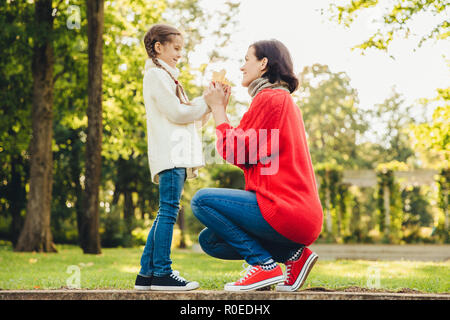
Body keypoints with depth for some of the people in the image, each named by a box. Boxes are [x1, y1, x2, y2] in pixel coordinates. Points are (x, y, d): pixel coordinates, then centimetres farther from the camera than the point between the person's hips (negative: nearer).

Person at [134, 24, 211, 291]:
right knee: (169, 211, -11)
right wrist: (207, 102, -4)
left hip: (177, 156, 10)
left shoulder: (166, 76, 28)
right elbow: (176, 113, -12)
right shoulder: (156, 75, -3)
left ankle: (146, 274, 10)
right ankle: (162, 273, -11)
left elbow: (192, 117, 24)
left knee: (166, 213, 8)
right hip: (170, 154, -10)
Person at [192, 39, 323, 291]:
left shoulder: (270, 98, -10)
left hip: (285, 211, -10)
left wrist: (218, 108, -1)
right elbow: (249, 158, 19)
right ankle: (294, 255, 8)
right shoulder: (284, 100, 21)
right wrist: (222, 108, 19)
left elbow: (235, 152, -11)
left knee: (202, 200, -11)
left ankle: (265, 265, -10)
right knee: (210, 240, 13)